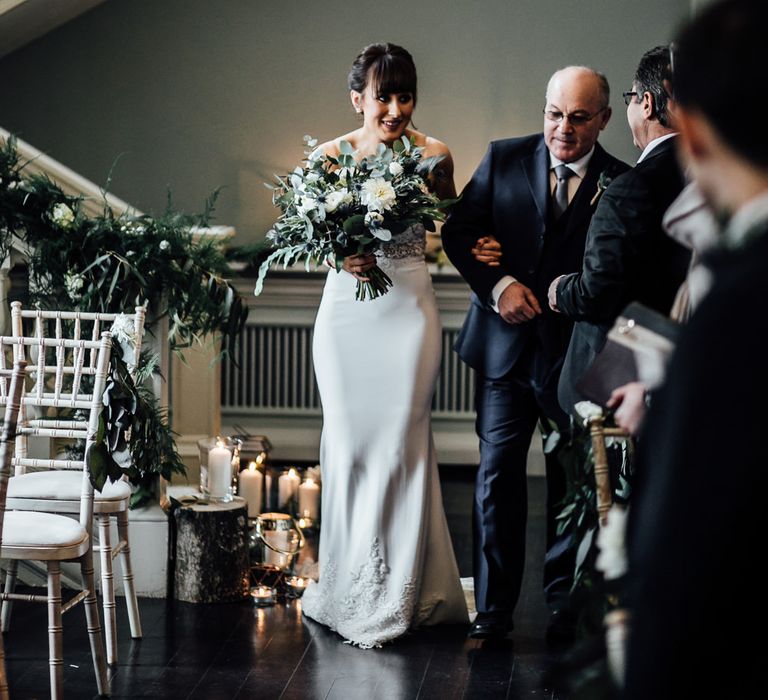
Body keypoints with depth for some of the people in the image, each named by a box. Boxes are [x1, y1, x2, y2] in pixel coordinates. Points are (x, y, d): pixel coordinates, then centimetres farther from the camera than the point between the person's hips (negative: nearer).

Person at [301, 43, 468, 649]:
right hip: (347, 308, 1)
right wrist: (345, 256, -16)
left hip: (409, 307, -1)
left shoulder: (432, 155, -1)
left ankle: (395, 593, 9)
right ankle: (347, 584, 17)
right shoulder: (331, 156, 0)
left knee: (401, 441, -2)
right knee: (348, 441, 4)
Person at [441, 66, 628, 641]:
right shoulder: (504, 159, 2)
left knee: (575, 480, 11)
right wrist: (499, 283, -15)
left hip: (576, 351, -1)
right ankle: (494, 607, 7)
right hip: (506, 345, 1)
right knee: (498, 472, 0)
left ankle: (565, 601, 26)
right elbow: (457, 231, 2)